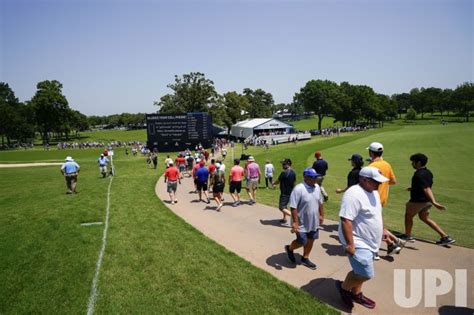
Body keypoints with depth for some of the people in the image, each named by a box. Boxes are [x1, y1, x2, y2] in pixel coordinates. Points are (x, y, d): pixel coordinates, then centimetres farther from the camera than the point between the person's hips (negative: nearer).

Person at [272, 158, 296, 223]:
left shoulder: (284, 172, -21)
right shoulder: (293, 172, 6)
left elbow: (278, 181, -10)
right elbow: (294, 182, 14)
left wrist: (273, 184, 10)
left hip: (285, 193, -9)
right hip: (290, 192, 9)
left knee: (281, 207, -8)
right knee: (285, 206, 24)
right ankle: (284, 219, 32)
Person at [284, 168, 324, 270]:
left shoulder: (317, 187, 1)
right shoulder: (298, 189, -24)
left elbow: (320, 203, 15)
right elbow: (293, 207, -24)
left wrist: (321, 215, 17)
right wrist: (295, 222, -24)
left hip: (314, 222, 7)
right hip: (302, 223, -7)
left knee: (310, 240, 16)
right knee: (302, 242, 3)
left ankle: (305, 259, 35)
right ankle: (289, 248, 33)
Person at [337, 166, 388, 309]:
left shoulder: (373, 192, 6)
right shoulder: (354, 195, -26)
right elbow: (346, 220, -29)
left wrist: (383, 231, 22)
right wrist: (350, 244, -29)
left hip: (369, 242, 10)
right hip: (358, 243, -10)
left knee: (360, 271, 21)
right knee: (366, 274, -9)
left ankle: (356, 294, 39)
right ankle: (343, 287, 15)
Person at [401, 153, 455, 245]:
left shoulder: (419, 175, -24)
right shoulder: (428, 172, 5)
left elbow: (426, 189, -30)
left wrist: (434, 202, -34)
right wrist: (413, 188, 26)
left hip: (418, 201, -9)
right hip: (427, 201, 9)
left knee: (408, 215, 12)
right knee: (424, 217, 20)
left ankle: (407, 236, 27)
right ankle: (445, 237, 17)